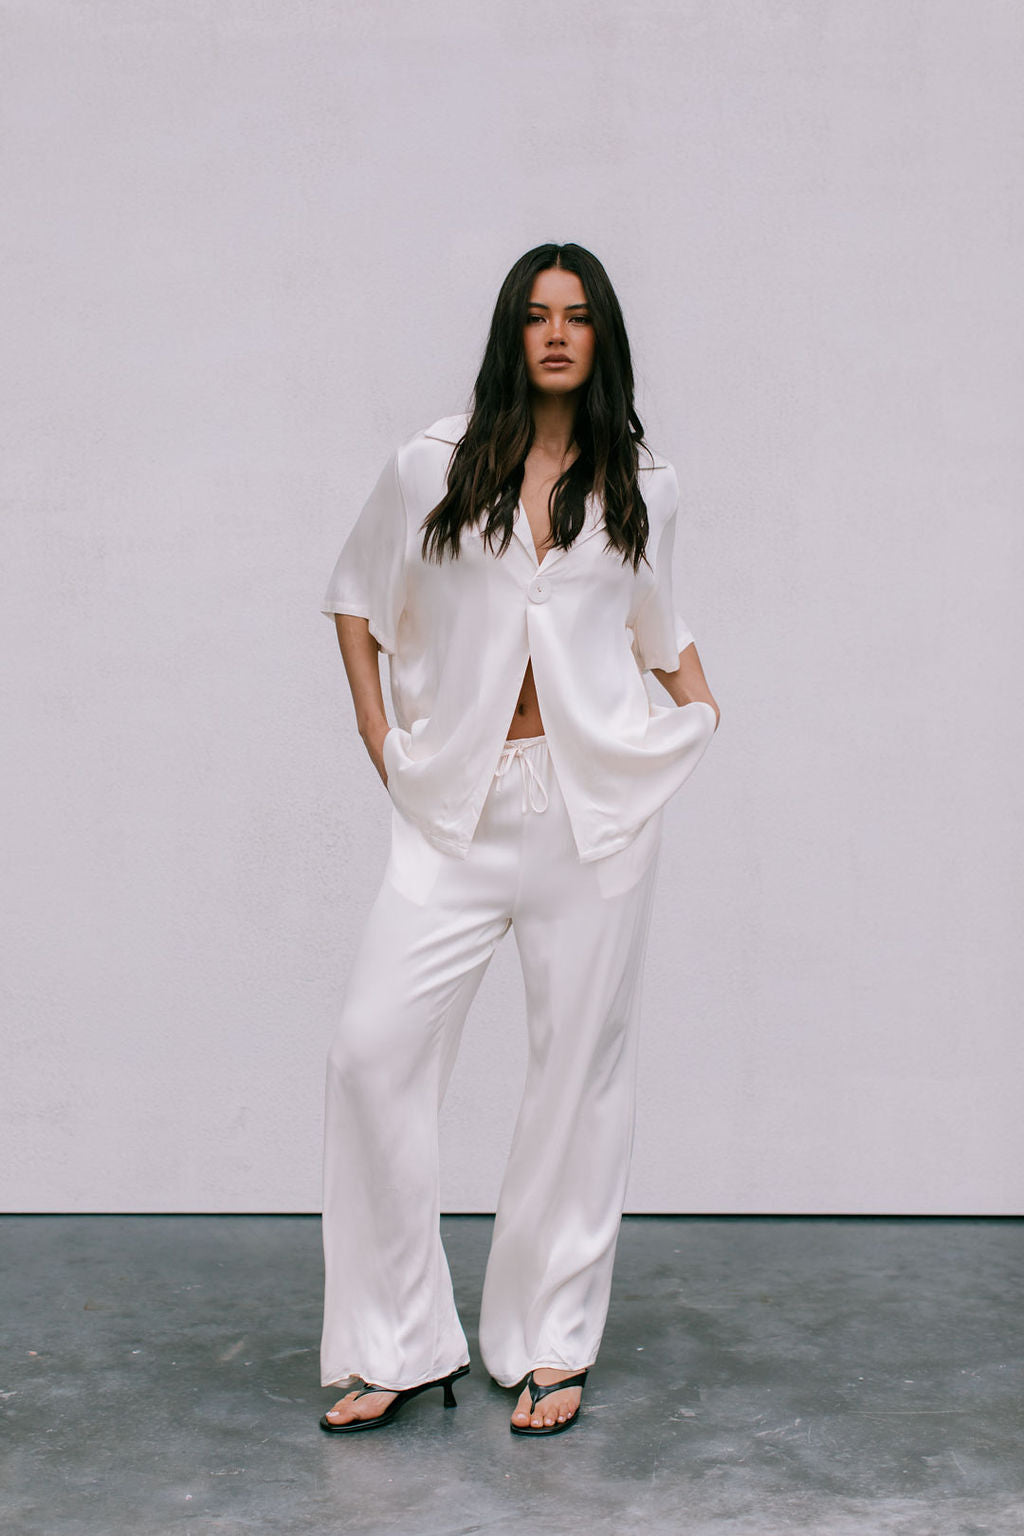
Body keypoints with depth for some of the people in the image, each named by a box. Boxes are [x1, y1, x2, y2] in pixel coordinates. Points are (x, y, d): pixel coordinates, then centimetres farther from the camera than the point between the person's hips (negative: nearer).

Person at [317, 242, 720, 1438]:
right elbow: (357, 597, 15)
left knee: (580, 1067, 3)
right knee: (372, 1050, -7)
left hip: (597, 801, 0)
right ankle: (398, 1345, 8)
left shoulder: (642, 486, 9)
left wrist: (702, 714, 11)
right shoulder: (432, 467, 5)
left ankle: (553, 1347, 18)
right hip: (458, 807, 0)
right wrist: (377, 733, 6)